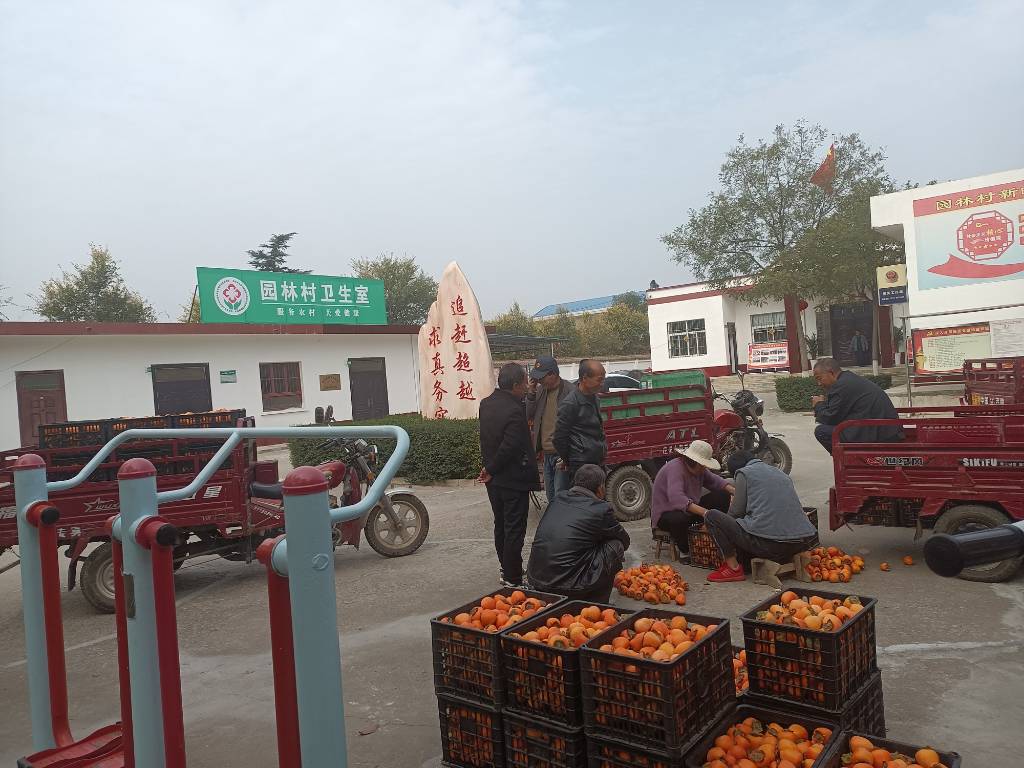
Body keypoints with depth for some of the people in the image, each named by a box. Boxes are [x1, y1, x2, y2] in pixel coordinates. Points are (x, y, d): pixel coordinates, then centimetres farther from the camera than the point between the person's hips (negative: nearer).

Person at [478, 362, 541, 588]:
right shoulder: (515, 411, -24)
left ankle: (505, 569, 37)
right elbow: (510, 447, -24)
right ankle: (512, 580, 7)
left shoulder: (486, 404, 2)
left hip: (494, 480, 8)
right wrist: (491, 470, -12)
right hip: (514, 480, -8)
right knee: (514, 531, 1)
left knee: (501, 526, 21)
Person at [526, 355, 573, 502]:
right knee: (550, 496, 17)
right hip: (547, 453, 7)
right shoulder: (541, 390, 8)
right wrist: (531, 393, -7)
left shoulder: (569, 391, -14)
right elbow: (529, 416, 7)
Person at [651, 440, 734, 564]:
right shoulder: (675, 468, -29)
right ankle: (684, 551, -15)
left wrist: (733, 490, -11)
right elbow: (676, 498, -43)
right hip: (665, 514, -9)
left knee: (723, 497, -2)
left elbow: (714, 480, 9)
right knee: (679, 519, -44)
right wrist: (704, 512, -50)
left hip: (691, 508, 9)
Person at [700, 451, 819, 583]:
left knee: (711, 516, 7)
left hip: (767, 544, -7)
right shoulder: (781, 472, 25)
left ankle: (733, 568, 2)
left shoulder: (743, 473, 7)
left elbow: (737, 512, 6)